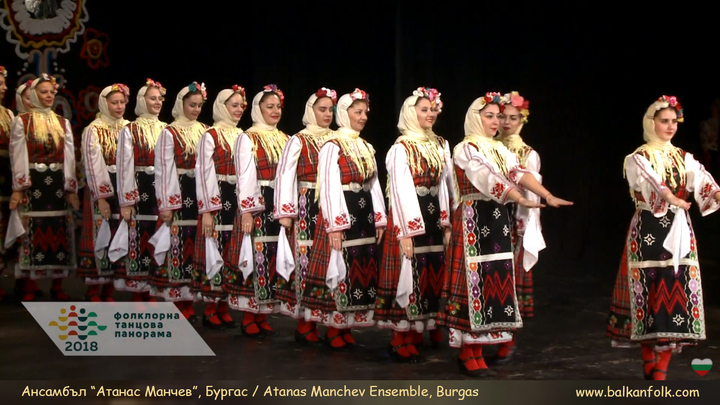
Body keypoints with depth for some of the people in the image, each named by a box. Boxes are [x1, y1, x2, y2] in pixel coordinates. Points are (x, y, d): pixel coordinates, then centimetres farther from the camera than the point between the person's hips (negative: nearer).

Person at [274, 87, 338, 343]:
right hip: (308, 208, -4)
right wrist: (285, 212, -15)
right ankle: (305, 324, 4)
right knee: (308, 260, -4)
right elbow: (285, 176, -8)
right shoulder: (299, 141, -2)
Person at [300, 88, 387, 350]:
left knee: (362, 271, 7)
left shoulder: (367, 148, 15)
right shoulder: (332, 147, -8)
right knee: (339, 270, -3)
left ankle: (346, 326, 15)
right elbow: (329, 188, -14)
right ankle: (333, 329, 6)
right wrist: (335, 226, -19)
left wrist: (380, 220, 9)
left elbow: (374, 186, 15)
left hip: (364, 215, 7)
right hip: (341, 214, -7)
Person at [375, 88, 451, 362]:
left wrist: (446, 224, 10)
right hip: (410, 218, -7)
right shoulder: (401, 148, -9)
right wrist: (405, 233, -18)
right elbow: (400, 192, -14)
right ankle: (401, 341, 4)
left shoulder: (437, 146, 13)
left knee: (432, 275, 9)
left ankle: (426, 328, 19)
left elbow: (442, 186, 14)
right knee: (408, 276, -4)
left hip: (433, 217, 7)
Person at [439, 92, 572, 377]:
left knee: (494, 279, 6)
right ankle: (468, 354, 2)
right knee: (475, 279, -6)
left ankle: (476, 349, 15)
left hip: (497, 220, 7)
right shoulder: (465, 149, -8)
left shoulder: (500, 150, 14)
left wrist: (548, 197, -17)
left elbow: (519, 174, -1)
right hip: (474, 221, -7)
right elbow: (488, 179, -24)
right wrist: (521, 199, -36)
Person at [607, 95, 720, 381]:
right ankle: (649, 364, 11)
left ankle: (660, 370, 6)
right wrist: (670, 198, -45)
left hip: (679, 230, 4)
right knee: (651, 293, -4)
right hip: (649, 231, -4)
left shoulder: (683, 158, 11)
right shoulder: (639, 159, -3)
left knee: (676, 293, 0)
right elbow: (651, 182, -25)